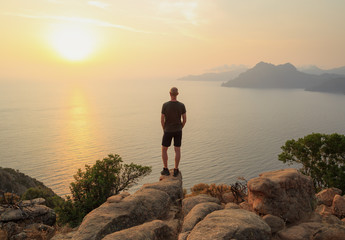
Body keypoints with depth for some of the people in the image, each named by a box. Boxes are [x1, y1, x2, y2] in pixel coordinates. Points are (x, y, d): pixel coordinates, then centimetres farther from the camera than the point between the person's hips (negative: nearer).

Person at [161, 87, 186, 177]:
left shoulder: (165, 105, -17)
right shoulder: (181, 105, -11)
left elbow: (162, 120, -12)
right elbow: (184, 119, -4)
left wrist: (164, 129, 6)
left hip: (168, 131, -2)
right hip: (178, 131, 2)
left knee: (164, 150, 14)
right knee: (177, 150, 9)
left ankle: (166, 170, 15)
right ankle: (176, 170, 14)